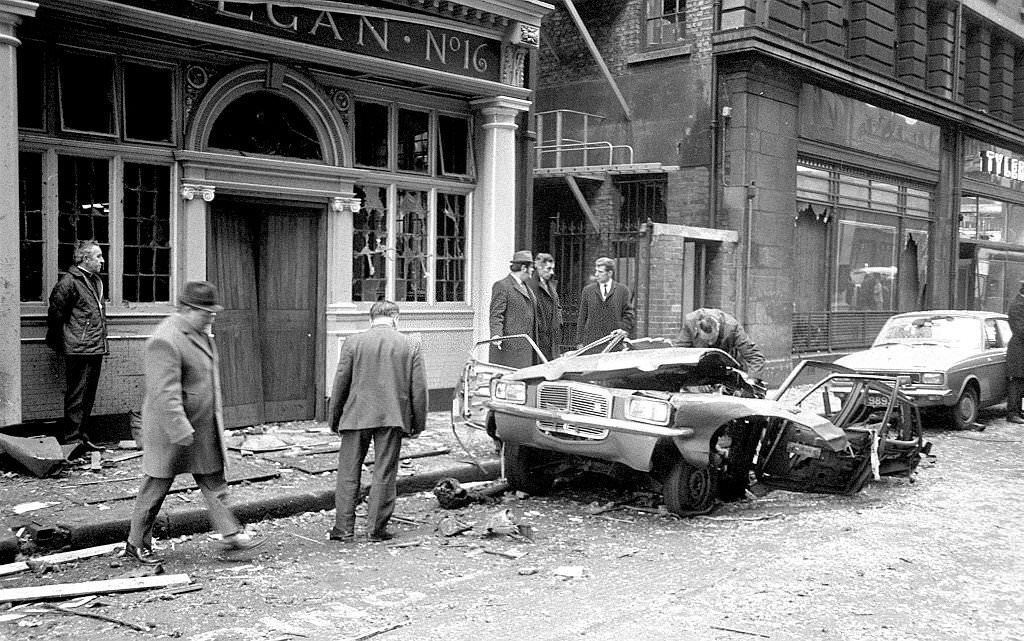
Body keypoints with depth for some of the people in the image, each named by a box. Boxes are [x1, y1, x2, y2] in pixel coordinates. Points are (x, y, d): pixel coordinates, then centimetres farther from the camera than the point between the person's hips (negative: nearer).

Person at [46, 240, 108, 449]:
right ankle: (71, 439, 0)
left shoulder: (96, 281, 17)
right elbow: (55, 312, -10)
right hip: (78, 349, -9)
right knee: (77, 395, -5)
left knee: (89, 396, 14)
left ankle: (83, 436, 22)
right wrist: (59, 343, -6)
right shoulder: (70, 281, -10)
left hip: (96, 349, 9)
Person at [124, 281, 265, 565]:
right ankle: (136, 544, 20)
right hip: (172, 426, -9)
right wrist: (180, 431, -31)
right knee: (156, 486, 6)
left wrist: (214, 417, 24)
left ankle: (231, 534, 15)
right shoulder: (165, 341, -23)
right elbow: (165, 392, -28)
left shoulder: (200, 332, 8)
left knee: (213, 480, 10)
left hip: (205, 425, 9)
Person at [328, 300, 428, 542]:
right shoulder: (410, 345, 1)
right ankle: (376, 528, 10)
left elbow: (340, 384, 3)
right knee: (384, 474, 7)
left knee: (348, 474, 9)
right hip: (393, 418, 0)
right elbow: (419, 388, 2)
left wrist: (334, 419, 12)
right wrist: (418, 423, 10)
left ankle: (344, 528, 11)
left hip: (356, 416, 0)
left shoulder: (352, 343, 0)